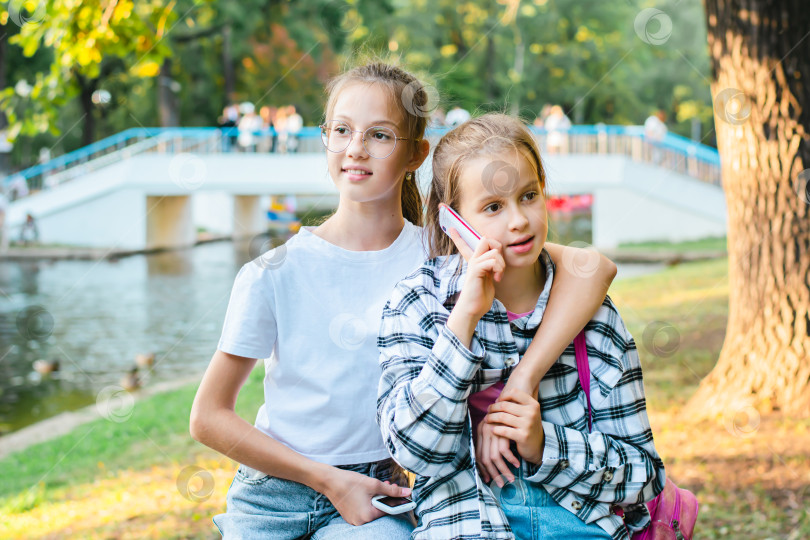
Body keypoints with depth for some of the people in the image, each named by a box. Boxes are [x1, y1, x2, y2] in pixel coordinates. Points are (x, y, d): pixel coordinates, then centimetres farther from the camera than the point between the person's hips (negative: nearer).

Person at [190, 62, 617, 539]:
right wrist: (329, 480, -8)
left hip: (376, 498, 0)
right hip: (272, 496, 1)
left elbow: (594, 270, -14)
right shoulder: (275, 273, -6)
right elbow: (208, 416, -2)